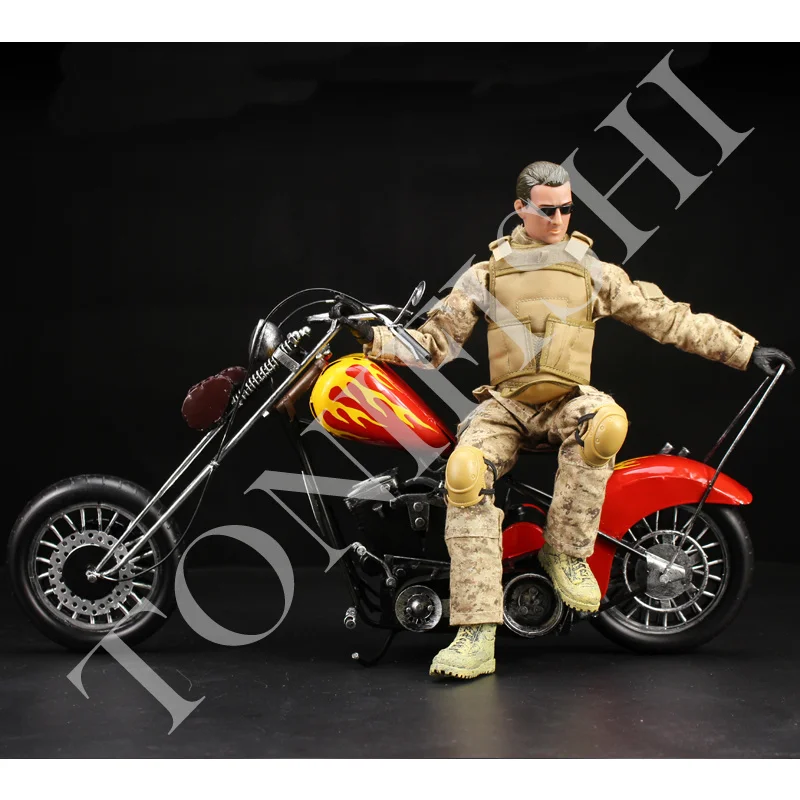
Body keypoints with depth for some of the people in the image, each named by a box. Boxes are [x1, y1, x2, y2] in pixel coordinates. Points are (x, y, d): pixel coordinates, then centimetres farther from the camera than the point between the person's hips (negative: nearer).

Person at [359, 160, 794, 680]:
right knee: (465, 474, -32)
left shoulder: (595, 274, 11)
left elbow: (668, 318, 10)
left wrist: (747, 351, 6)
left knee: (605, 422, -38)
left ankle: (567, 551, -19)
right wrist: (375, 341, -5)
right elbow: (436, 341, 11)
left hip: (568, 403, 0)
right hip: (505, 407, 0)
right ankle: (477, 636, -33)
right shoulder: (486, 275, 12)